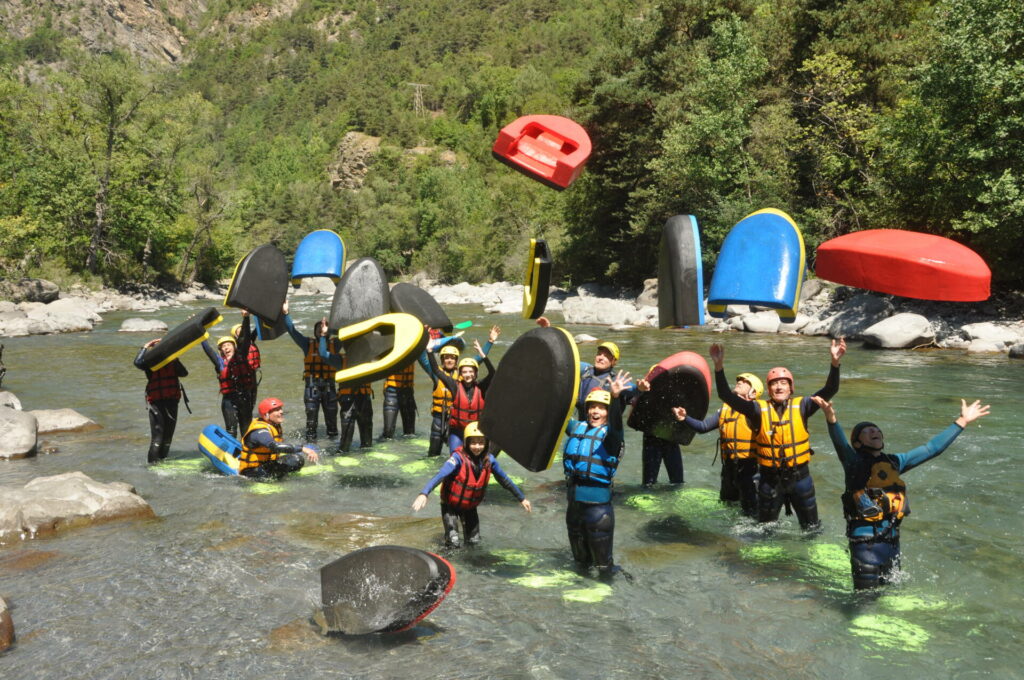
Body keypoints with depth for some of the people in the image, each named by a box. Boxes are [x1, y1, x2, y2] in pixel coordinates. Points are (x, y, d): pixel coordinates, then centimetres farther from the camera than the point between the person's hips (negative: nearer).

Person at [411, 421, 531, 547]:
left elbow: (505, 481, 0)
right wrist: (424, 494, -57)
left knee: (474, 541, 12)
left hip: (470, 506, 4)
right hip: (451, 504, -4)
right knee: (454, 543, -10)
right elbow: (440, 475, -42)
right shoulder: (459, 457, -29)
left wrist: (522, 499, 9)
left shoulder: (489, 460, -14)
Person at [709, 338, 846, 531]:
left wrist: (835, 363, -30)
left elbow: (830, 390, -14)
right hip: (770, 478, 0)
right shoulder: (759, 409, -7)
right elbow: (726, 395, -16)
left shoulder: (800, 406, -4)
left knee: (811, 528, 15)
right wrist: (719, 367, -29)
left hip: (799, 476, 0)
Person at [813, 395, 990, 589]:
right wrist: (831, 419, -51)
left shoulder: (894, 462, 10)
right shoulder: (855, 462, -9)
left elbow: (932, 448, 14)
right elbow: (841, 444, -29)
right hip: (865, 542, -6)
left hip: (892, 542, 6)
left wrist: (962, 422, 14)